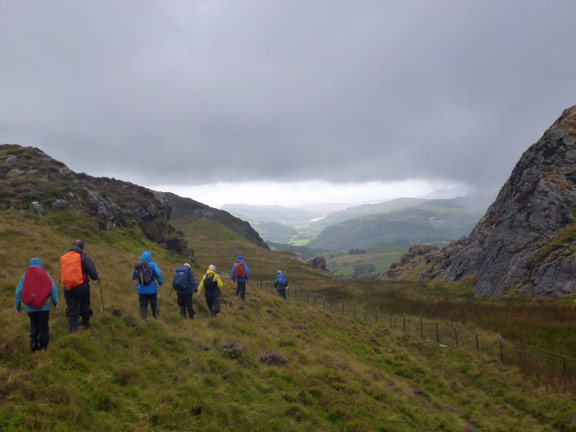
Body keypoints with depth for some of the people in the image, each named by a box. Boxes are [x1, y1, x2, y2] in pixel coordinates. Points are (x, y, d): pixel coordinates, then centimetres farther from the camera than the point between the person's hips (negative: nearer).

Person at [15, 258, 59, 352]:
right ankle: (43, 346, 14)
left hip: (29, 307, 1)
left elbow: (18, 292, 0)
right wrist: (55, 303, 6)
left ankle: (33, 343, 7)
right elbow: (53, 289, -6)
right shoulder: (46, 275, -1)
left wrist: (18, 307, 9)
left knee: (33, 324, 20)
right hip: (43, 307, -1)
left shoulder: (25, 276, 1)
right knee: (43, 326, 11)